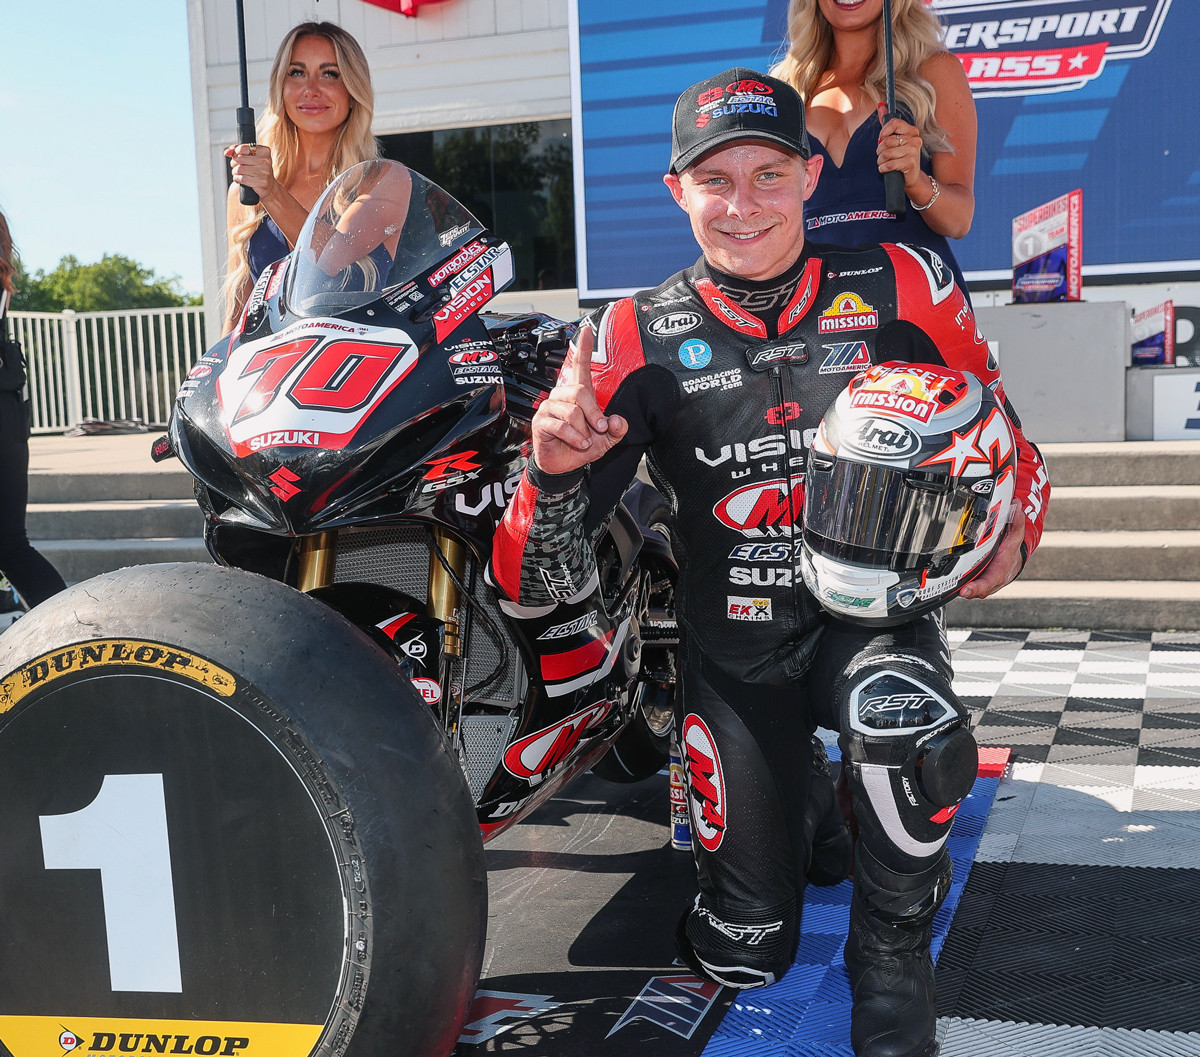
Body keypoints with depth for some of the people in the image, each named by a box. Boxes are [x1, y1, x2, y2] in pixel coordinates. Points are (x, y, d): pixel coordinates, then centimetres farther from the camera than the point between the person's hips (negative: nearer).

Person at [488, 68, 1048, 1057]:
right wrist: (553, 466, -32)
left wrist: (1009, 532, -12)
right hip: (734, 651, 1)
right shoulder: (635, 338, -8)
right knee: (745, 955, 7)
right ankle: (802, 797, 41)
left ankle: (892, 956, -6)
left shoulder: (902, 289, -6)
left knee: (905, 723, -38)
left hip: (873, 614, 0)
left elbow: (1000, 434, 9)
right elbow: (538, 583, -11)